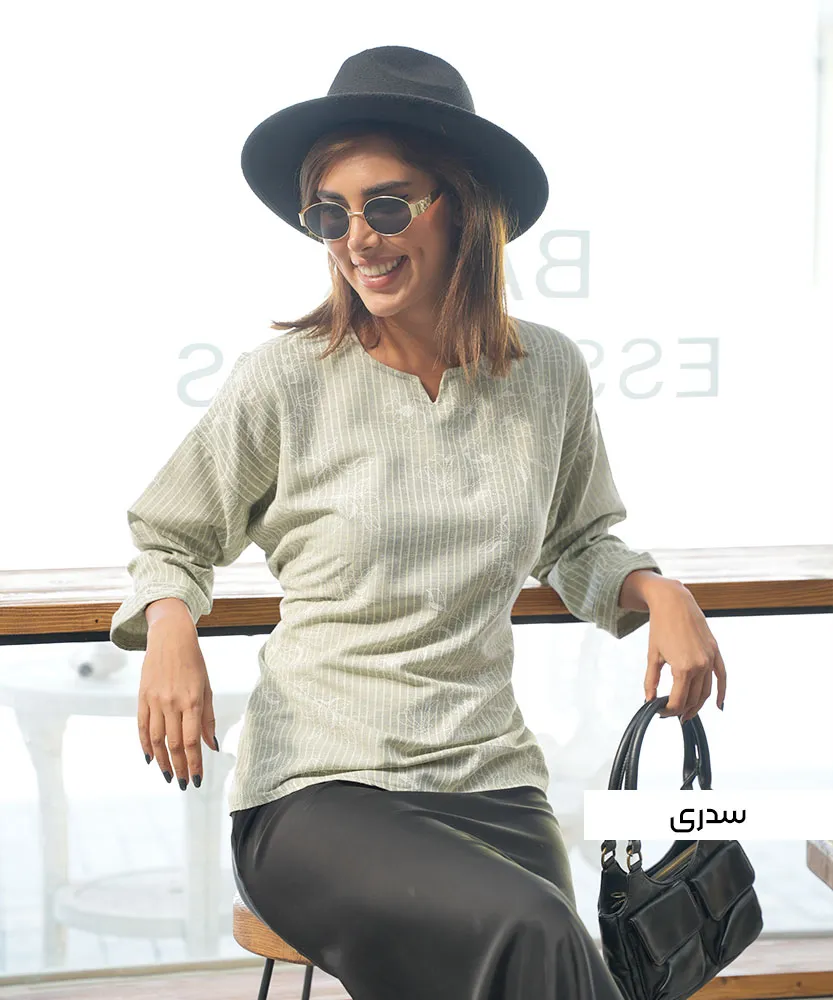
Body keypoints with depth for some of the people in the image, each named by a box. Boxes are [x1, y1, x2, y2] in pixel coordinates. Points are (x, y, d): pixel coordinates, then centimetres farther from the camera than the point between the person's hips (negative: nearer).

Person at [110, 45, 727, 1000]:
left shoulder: (548, 373, 7)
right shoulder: (283, 381, -2)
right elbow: (165, 540, 12)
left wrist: (656, 588, 4)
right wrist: (170, 630, -9)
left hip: (490, 781, 4)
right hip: (314, 791, -3)